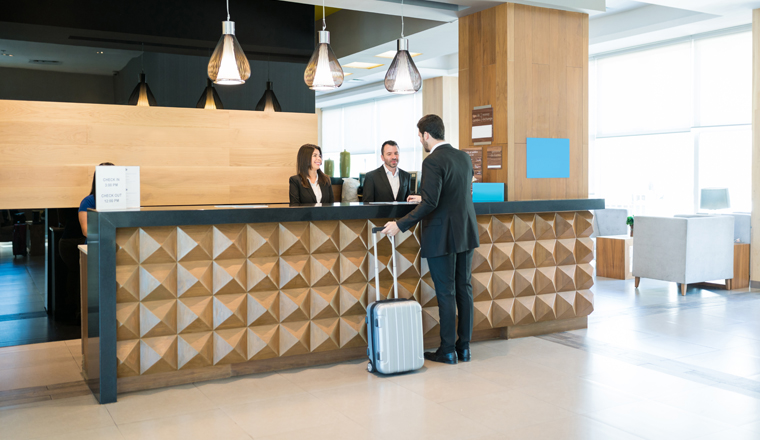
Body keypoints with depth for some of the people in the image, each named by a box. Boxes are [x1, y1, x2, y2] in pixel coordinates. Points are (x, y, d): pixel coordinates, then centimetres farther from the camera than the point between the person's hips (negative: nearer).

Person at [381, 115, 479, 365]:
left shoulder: (433, 161, -15)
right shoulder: (464, 157, 10)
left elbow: (430, 203, -23)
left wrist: (400, 225, -19)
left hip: (441, 236, -7)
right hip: (466, 233, 8)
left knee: (446, 293, 0)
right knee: (464, 288, 11)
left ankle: (447, 351, 8)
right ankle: (464, 347, 19)